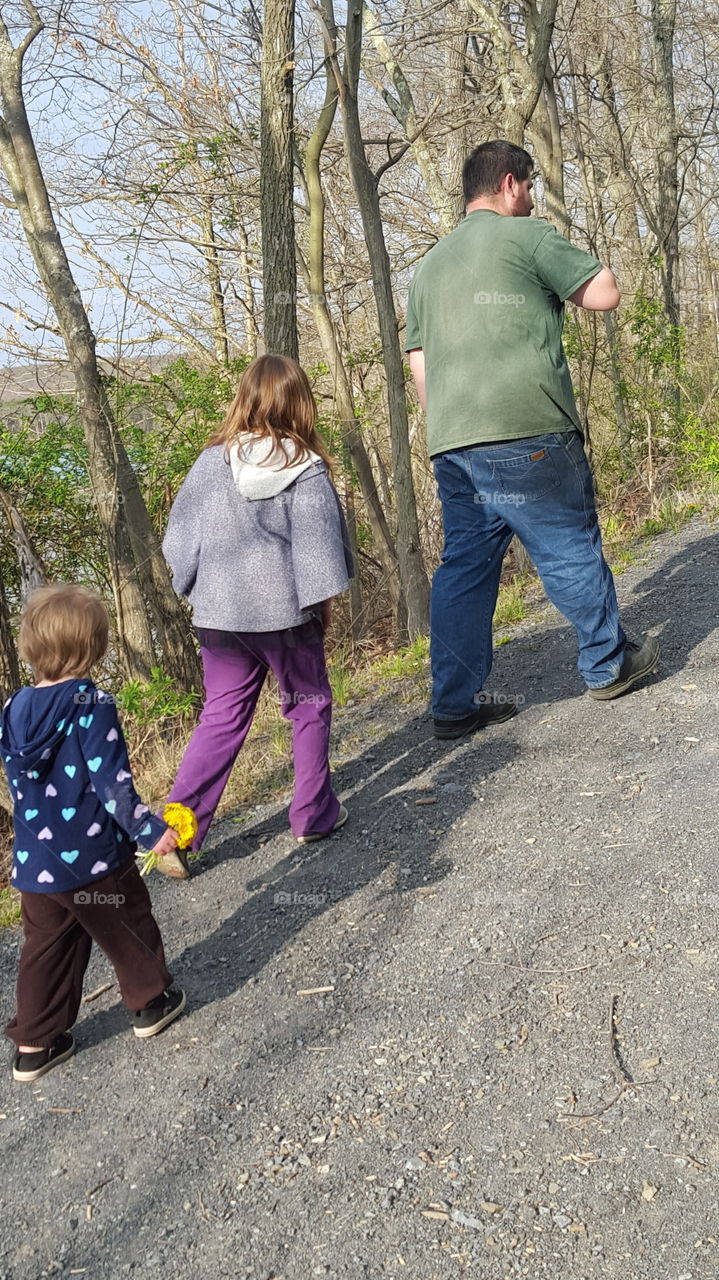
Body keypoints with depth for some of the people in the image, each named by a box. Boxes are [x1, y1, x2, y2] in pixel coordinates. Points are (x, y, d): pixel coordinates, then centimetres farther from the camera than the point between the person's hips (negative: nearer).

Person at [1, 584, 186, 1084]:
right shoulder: (93, 706, -19)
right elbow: (110, 780, -22)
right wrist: (150, 829, -14)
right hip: (94, 857, -5)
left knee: (47, 947, 18)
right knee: (129, 928, 17)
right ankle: (151, 1002, 34)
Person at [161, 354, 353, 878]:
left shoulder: (211, 462, 0)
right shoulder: (304, 469, -11)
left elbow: (180, 538, 6)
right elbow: (316, 541, -9)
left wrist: (199, 591, 17)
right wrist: (322, 600, 4)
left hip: (218, 613, 3)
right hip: (283, 610, -3)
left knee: (221, 718, 11)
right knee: (310, 705, 17)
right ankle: (313, 814, 23)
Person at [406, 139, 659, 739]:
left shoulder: (431, 264, 22)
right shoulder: (526, 235, 1)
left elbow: (420, 366, 20)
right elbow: (605, 293, 0)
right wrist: (558, 279, 16)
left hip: (450, 444, 7)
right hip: (524, 432, -7)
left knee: (465, 565, 8)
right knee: (571, 547, 7)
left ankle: (456, 704, 10)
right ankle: (609, 664, 22)